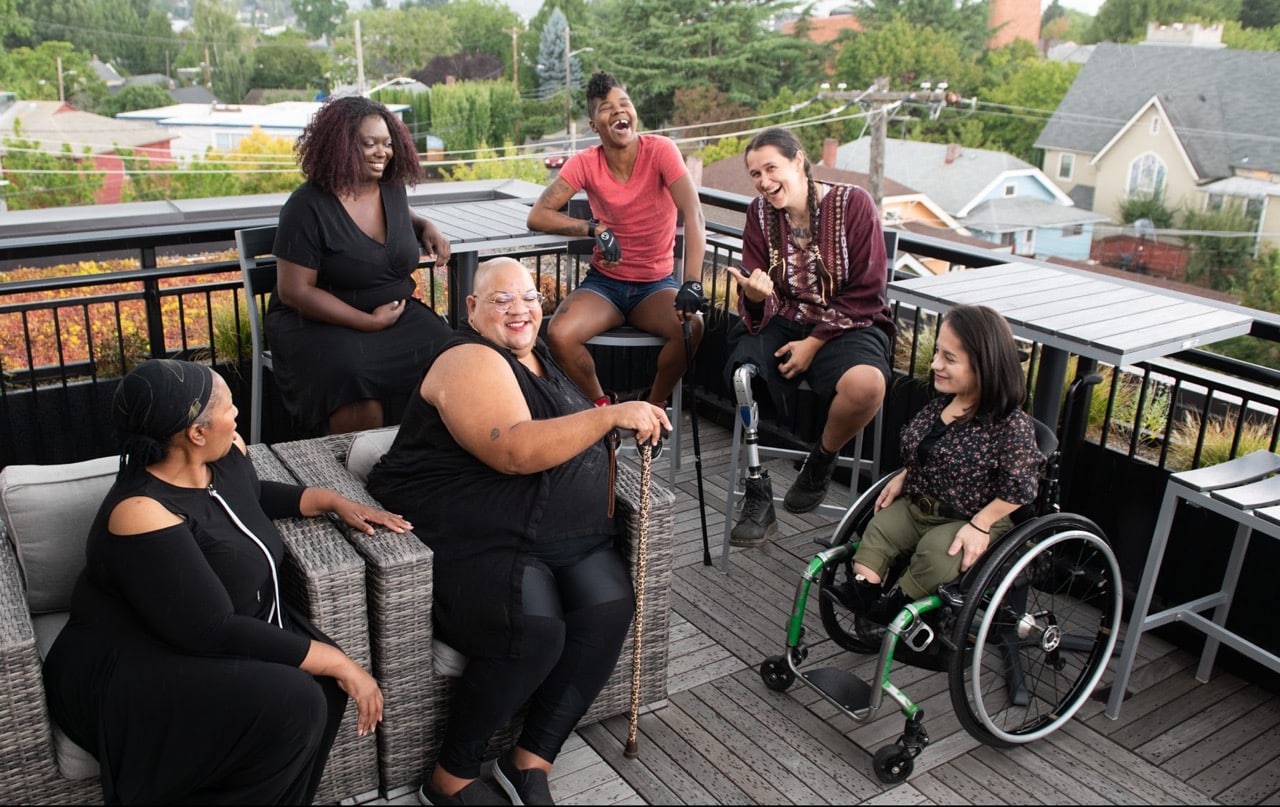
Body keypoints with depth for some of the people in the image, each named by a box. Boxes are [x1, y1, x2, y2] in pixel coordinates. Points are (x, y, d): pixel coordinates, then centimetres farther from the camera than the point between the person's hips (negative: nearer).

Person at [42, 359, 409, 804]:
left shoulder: (227, 455, -3)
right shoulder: (141, 515, -28)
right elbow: (214, 633, -30)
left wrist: (333, 500, 10)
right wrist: (338, 662, -27)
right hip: (138, 671, -8)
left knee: (322, 684, -19)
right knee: (290, 705, -29)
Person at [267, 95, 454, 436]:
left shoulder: (393, 188, 7)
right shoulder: (308, 206, -11)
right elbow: (294, 291, -14)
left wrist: (426, 227, 8)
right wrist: (370, 322, -17)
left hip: (399, 314, 6)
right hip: (321, 323, -5)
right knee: (358, 389, -37)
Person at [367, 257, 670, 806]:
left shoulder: (535, 356, 20)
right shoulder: (470, 363, -9)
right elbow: (514, 452, -25)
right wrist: (611, 415, -26)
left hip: (566, 535, 9)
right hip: (478, 540, -8)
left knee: (608, 605, -19)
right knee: (533, 632, -31)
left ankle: (531, 761, -7)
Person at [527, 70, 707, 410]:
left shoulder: (660, 150, -13)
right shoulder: (585, 163, -7)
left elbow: (693, 215, -24)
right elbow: (537, 216, -11)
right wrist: (594, 228, -24)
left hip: (656, 283, -1)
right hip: (604, 282, 1)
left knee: (691, 325, -32)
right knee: (558, 335, -27)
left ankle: (653, 406, -3)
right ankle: (603, 406, 1)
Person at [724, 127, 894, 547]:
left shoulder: (853, 204, -8)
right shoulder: (759, 213, 2)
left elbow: (866, 294, -8)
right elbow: (758, 309, 0)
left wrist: (815, 343, -15)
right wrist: (755, 294, -25)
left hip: (847, 324, -3)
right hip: (783, 322, 3)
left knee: (866, 383, -36)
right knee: (745, 376, -30)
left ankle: (821, 461, -2)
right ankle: (757, 497, -10)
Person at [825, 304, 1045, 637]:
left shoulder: (1012, 425, -22)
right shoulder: (940, 403, -1)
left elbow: (1019, 488, -18)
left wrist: (980, 525, -21)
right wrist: (903, 477, 5)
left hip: (973, 519, -7)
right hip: (918, 504, 7)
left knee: (935, 551, -28)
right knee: (879, 528, -11)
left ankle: (897, 603, -11)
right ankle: (861, 588, -13)